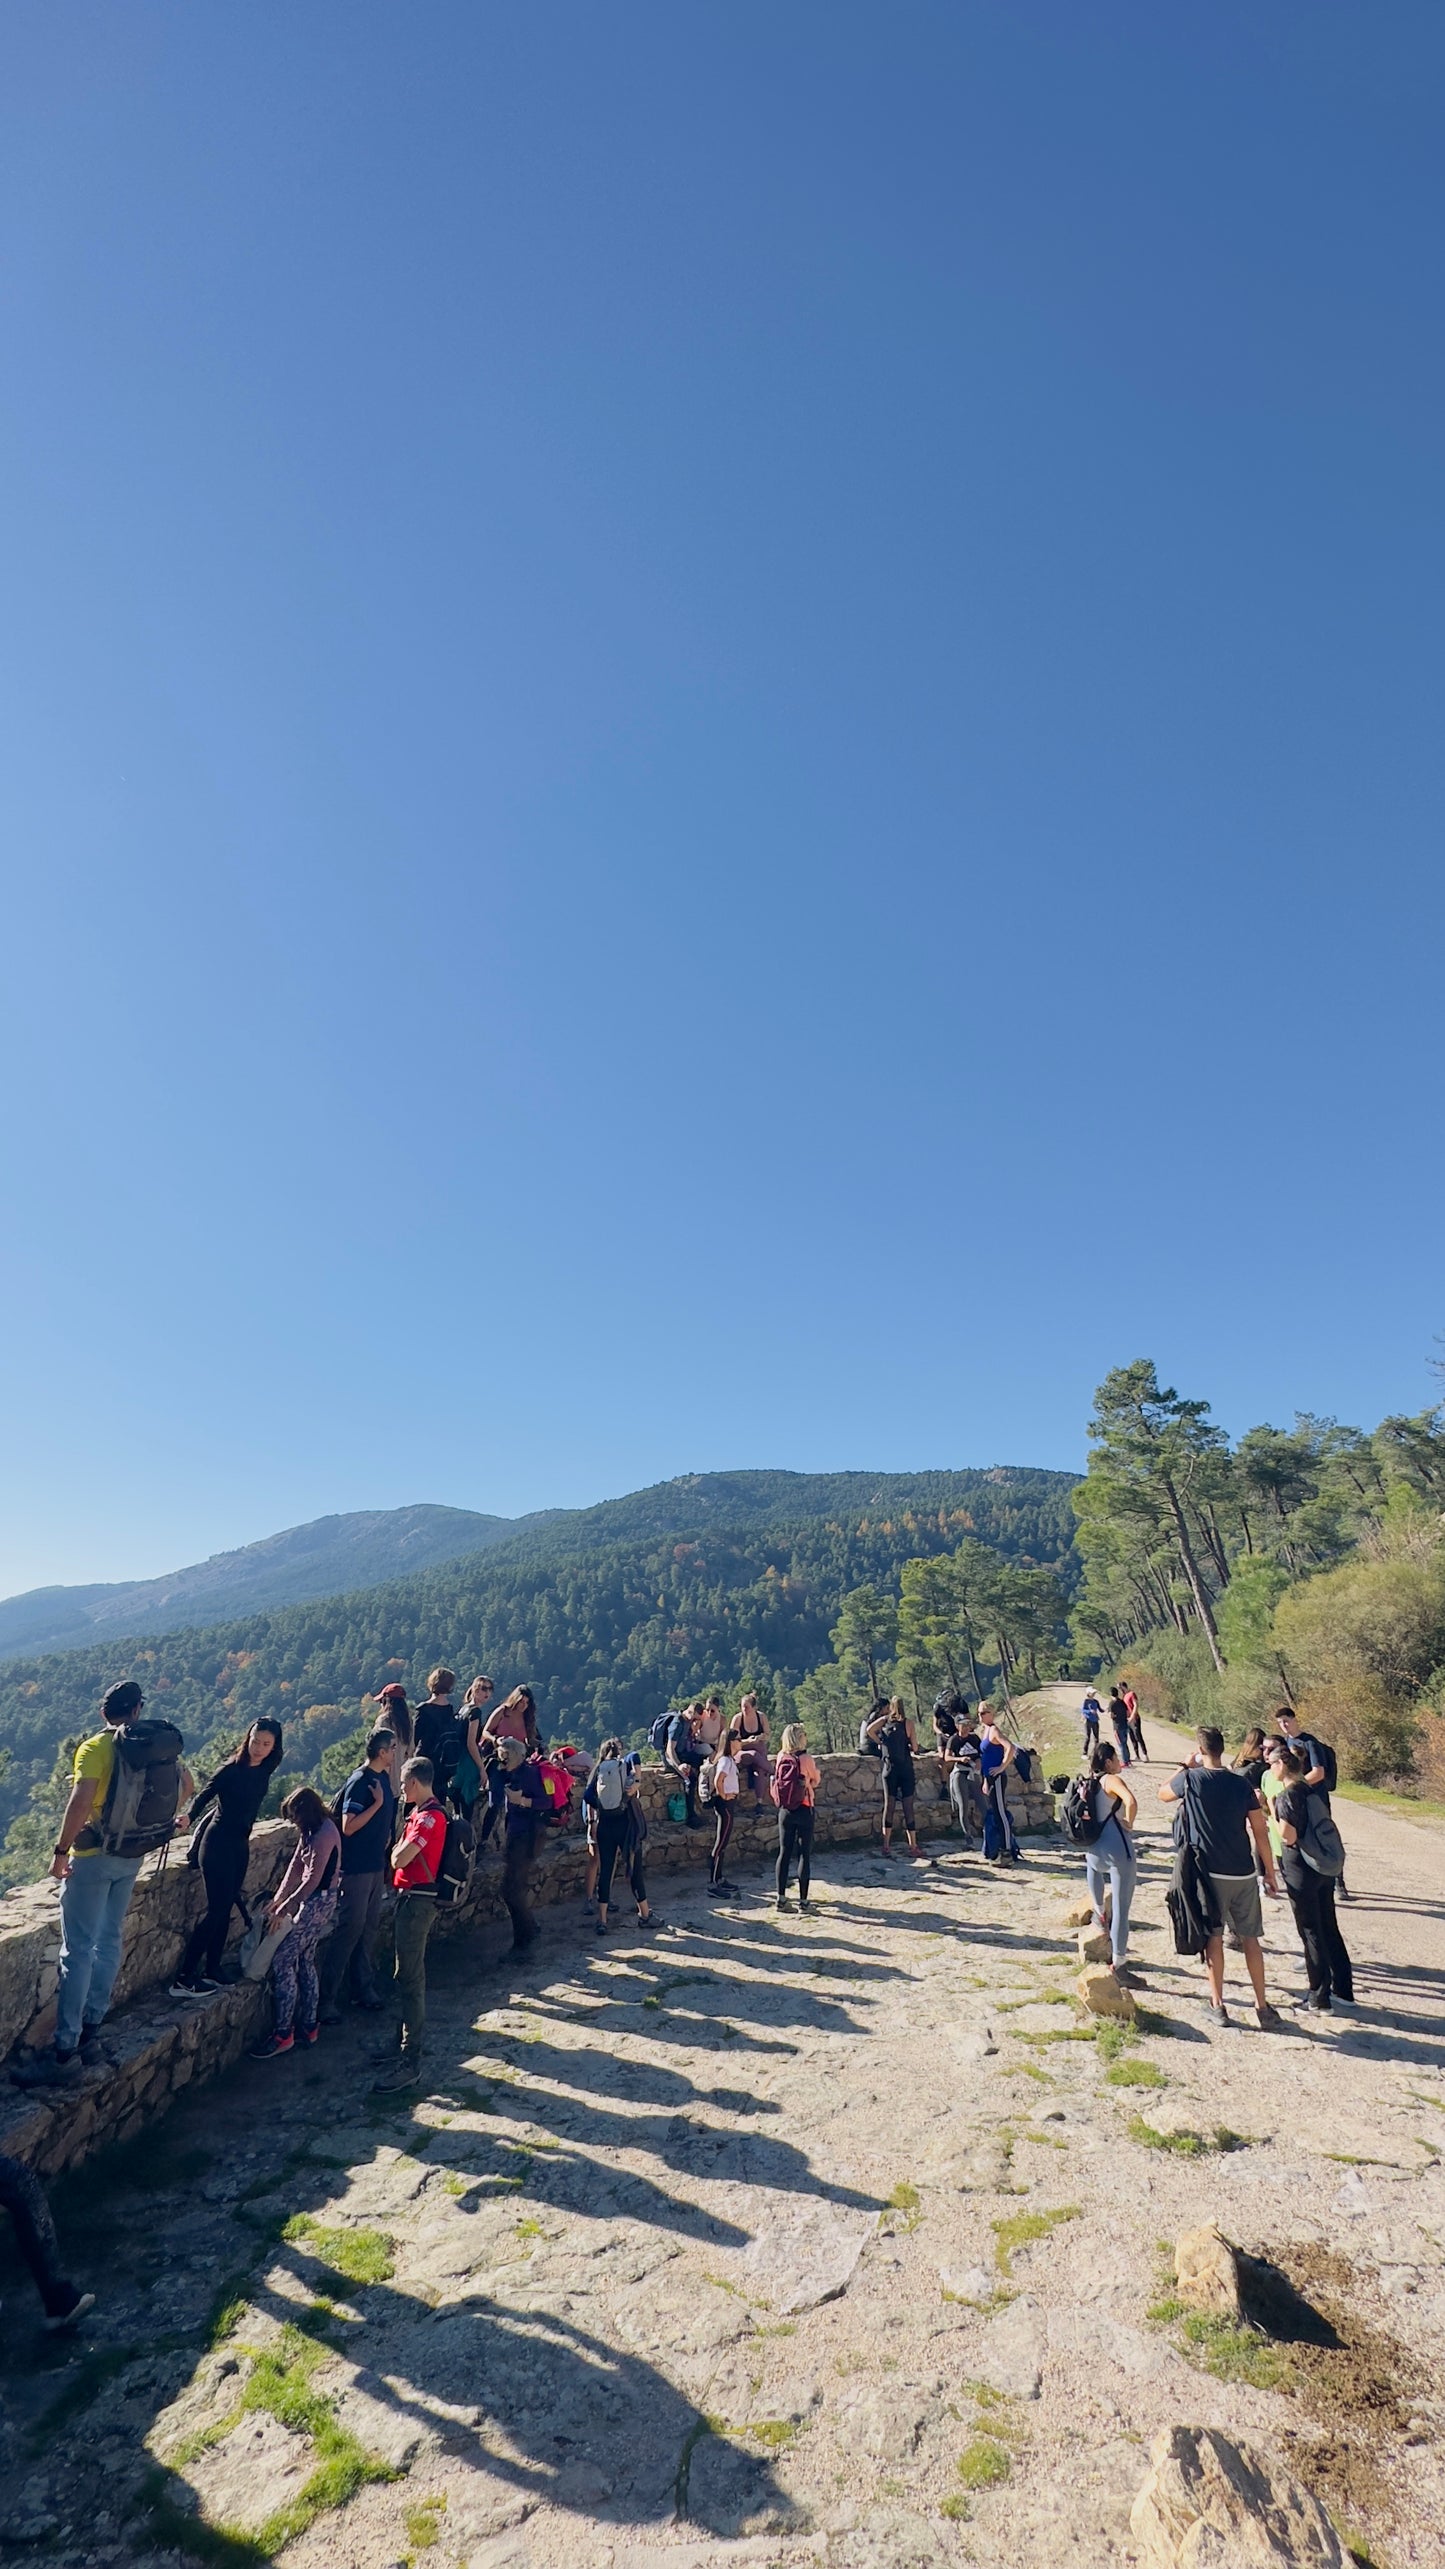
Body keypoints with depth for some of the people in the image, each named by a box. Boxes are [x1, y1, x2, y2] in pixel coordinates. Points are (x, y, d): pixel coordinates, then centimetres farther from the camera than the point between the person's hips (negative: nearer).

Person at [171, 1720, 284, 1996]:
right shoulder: (231, 1769, -15)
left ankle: (211, 1972, 20)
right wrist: (188, 1818, -37)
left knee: (225, 1908, 11)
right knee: (217, 1909, -9)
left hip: (240, 1845, 7)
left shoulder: (263, 1773, 3)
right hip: (217, 1844, -7)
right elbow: (204, 1795, -21)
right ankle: (183, 1980, -2)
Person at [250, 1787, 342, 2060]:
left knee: (282, 1961, -6)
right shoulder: (312, 1830, 8)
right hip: (314, 1899, 10)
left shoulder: (324, 1833, -23)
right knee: (305, 1961, 14)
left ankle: (283, 2035, 3)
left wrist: (285, 1908, -17)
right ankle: (308, 2027, 25)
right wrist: (278, 1900, 4)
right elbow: (296, 1865, 9)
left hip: (319, 1901, -10)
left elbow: (313, 1879, -22)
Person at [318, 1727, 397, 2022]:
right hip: (355, 1868, -8)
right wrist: (377, 1803, -27)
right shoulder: (359, 1781, -20)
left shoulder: (383, 1777, 5)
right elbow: (348, 1827, -26)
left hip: (376, 1865, 8)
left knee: (369, 1928, 16)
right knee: (349, 1930, -2)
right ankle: (328, 1999, 8)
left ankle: (364, 1987, 28)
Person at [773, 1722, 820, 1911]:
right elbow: (816, 1781, 1)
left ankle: (781, 1898, 16)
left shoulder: (781, 1758, -3)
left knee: (784, 1853, 11)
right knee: (804, 1855, 5)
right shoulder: (806, 1759, -15)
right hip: (804, 1810, -4)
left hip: (785, 1811, 4)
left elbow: (777, 1783, 9)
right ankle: (803, 1900, 8)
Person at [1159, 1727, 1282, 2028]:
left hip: (1210, 1873, -2)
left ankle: (1217, 2004, 14)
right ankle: (1262, 2006, 19)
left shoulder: (1191, 1779, -9)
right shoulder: (1242, 1783, -3)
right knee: (1250, 1938, 14)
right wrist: (1270, 1873, 7)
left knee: (1213, 1937, 8)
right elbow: (1260, 1831, -2)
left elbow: (1163, 1793, 11)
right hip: (1244, 1874, 2)